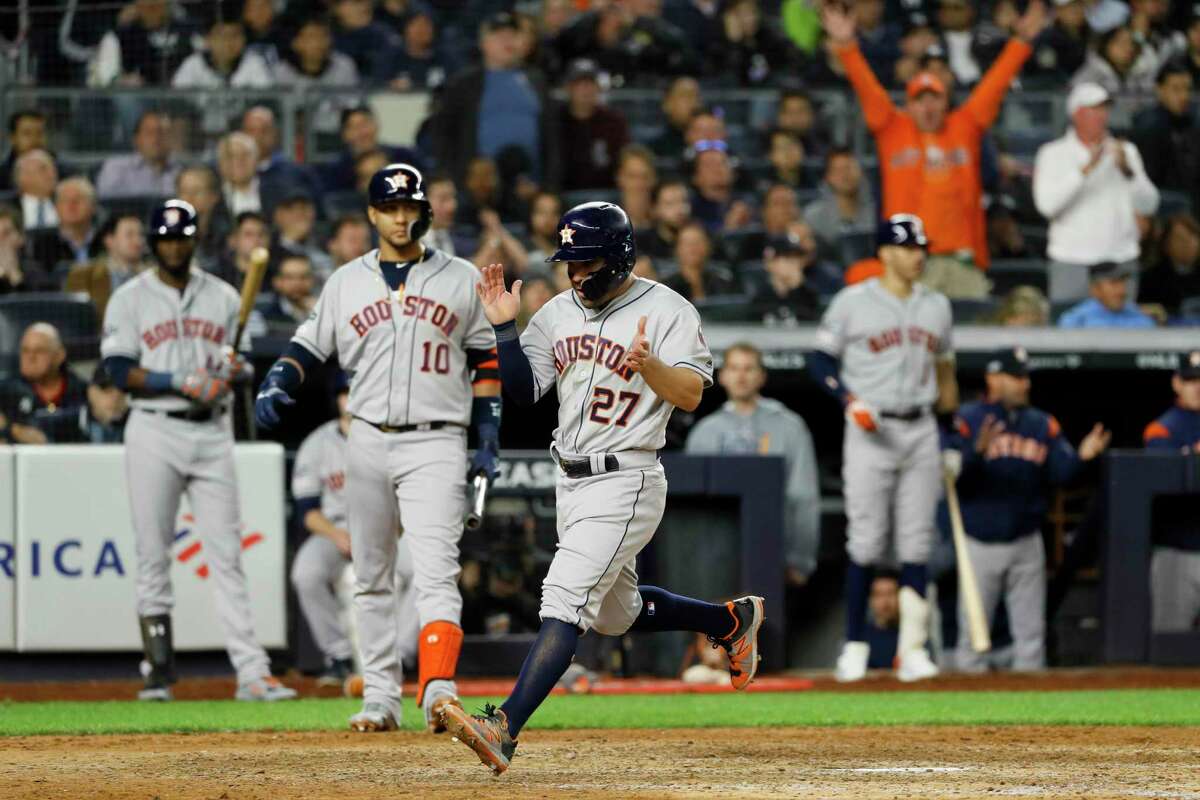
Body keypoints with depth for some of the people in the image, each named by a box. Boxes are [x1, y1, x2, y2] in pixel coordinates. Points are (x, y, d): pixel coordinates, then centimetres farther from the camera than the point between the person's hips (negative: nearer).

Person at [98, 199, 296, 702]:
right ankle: (158, 671, 5)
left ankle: (251, 671, -9)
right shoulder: (130, 300, 4)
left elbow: (240, 365, 15)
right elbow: (121, 372, -6)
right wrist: (181, 382, -16)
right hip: (154, 431, -2)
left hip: (212, 431, 2)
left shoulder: (223, 298, 12)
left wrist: (233, 368, -9)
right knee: (152, 553, -1)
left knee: (226, 554, -3)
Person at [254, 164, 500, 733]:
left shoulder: (461, 280, 7)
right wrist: (275, 385, -9)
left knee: (435, 570, -17)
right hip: (369, 443, 3)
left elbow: (484, 361, 10)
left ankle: (438, 688, -30)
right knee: (371, 576, 7)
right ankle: (380, 697, 14)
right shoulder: (347, 282, 10)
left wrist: (488, 440, 4)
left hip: (436, 445, -3)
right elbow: (309, 345, 11)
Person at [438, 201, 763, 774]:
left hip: (625, 484, -9)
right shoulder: (559, 313, 10)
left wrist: (648, 363, -35)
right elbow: (523, 391, 8)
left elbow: (690, 395, -16)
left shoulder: (666, 311, -9)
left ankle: (503, 729, -30)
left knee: (565, 598, -20)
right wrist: (505, 327, -5)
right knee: (616, 613, 20)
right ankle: (732, 620, 44)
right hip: (572, 484, 9)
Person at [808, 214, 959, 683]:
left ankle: (913, 649, 3)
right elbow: (821, 361, -1)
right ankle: (854, 645, 2)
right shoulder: (852, 302, -2)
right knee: (866, 540, -6)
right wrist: (849, 400, -17)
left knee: (917, 540, 1)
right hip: (870, 432, -4)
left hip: (920, 430, 4)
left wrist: (951, 432, 15)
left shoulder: (936, 306, 12)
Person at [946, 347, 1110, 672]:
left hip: (1026, 544, 4)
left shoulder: (1043, 425, 7)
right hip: (980, 543, -4)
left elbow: (1061, 473, -2)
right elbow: (954, 477, -16)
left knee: (1031, 632, 6)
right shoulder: (967, 420, -5)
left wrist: (1082, 456, -22)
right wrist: (978, 451, -35)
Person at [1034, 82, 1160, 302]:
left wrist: (1127, 170, -12)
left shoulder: (1126, 151, 11)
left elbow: (1148, 205, 4)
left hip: (1121, 258, 2)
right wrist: (1085, 170, -18)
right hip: (1071, 260, -2)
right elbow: (1046, 204, -12)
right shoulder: (1053, 154, 3)